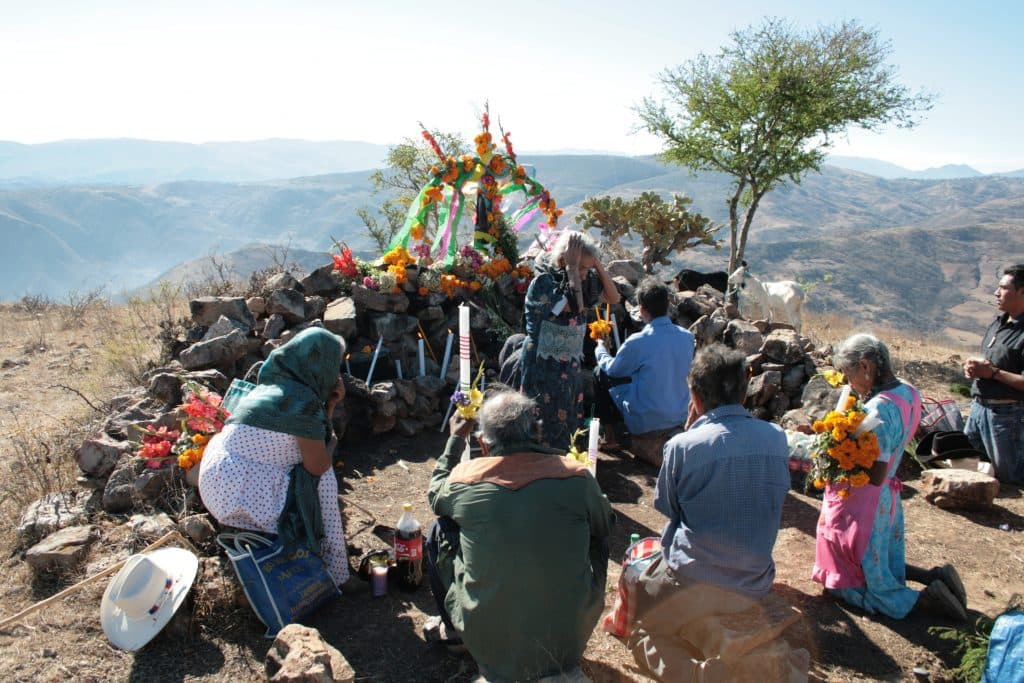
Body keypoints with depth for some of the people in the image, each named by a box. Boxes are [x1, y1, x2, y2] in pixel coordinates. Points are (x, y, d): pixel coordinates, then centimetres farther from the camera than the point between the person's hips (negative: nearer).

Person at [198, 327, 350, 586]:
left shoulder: (274, 385, 9)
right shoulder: (302, 402, -18)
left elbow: (310, 435, 19)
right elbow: (318, 466, -12)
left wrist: (329, 404, 11)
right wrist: (331, 443, 7)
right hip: (244, 498, -9)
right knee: (322, 481, 4)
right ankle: (330, 571, 13)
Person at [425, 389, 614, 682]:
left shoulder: (465, 478, -12)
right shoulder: (577, 478, -13)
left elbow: (435, 495, 14)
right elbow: (603, 525, 10)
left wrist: (456, 439, 25)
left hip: (487, 644, 0)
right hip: (567, 643, 1)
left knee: (439, 530, 19)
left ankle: (453, 628, 37)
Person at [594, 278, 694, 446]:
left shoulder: (637, 342, -23)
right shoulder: (687, 337, -7)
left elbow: (612, 370, -3)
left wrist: (600, 348, 18)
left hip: (645, 422, -6)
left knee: (602, 377, 12)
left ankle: (610, 437, 24)